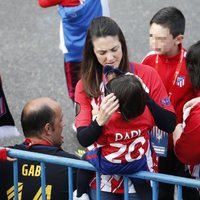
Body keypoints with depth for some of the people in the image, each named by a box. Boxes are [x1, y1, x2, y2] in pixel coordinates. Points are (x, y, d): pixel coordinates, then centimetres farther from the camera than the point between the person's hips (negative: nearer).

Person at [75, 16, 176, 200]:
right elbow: (83, 139, -10)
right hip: (103, 179, 1)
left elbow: (170, 125, -7)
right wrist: (100, 121, -30)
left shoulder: (146, 75, -7)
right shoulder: (85, 85, -3)